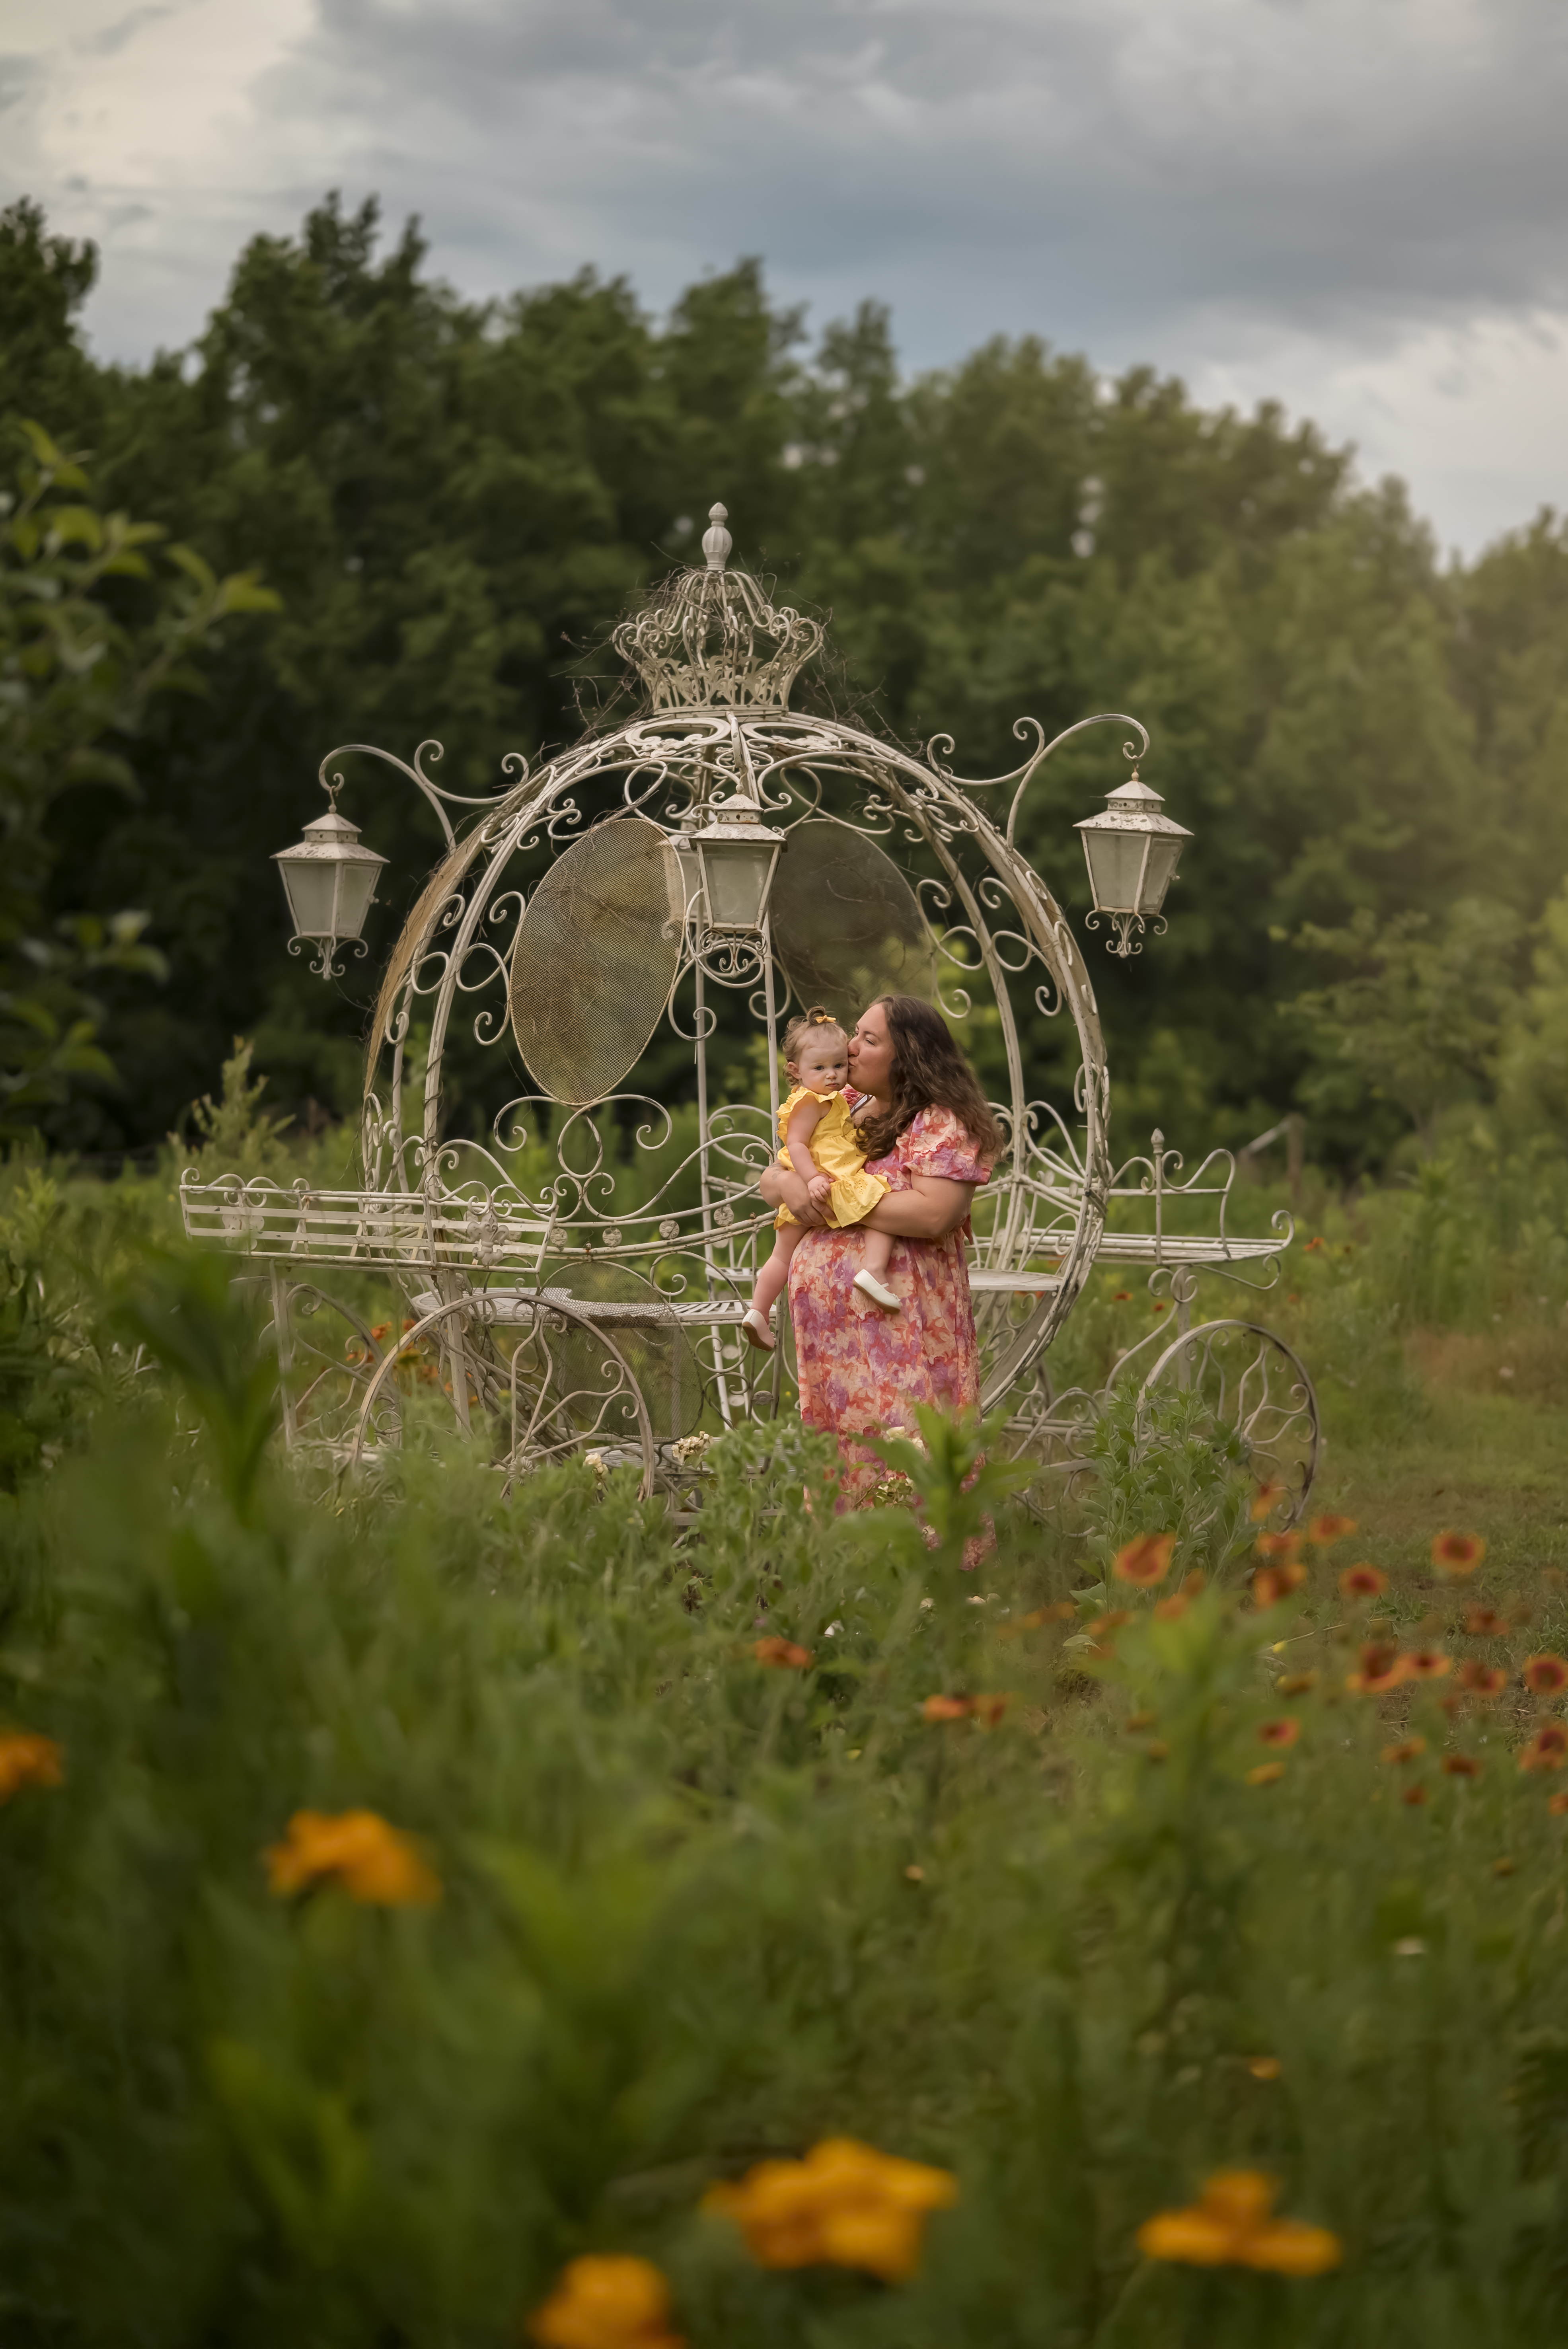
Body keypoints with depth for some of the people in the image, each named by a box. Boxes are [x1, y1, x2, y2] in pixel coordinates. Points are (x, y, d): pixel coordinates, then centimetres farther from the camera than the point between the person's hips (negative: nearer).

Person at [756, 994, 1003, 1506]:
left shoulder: (942, 1124, -7)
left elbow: (934, 1214, -21)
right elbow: (773, 1174, 22)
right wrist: (784, 1183, -3)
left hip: (901, 1327, -7)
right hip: (828, 1328, 7)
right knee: (836, 1465, 10)